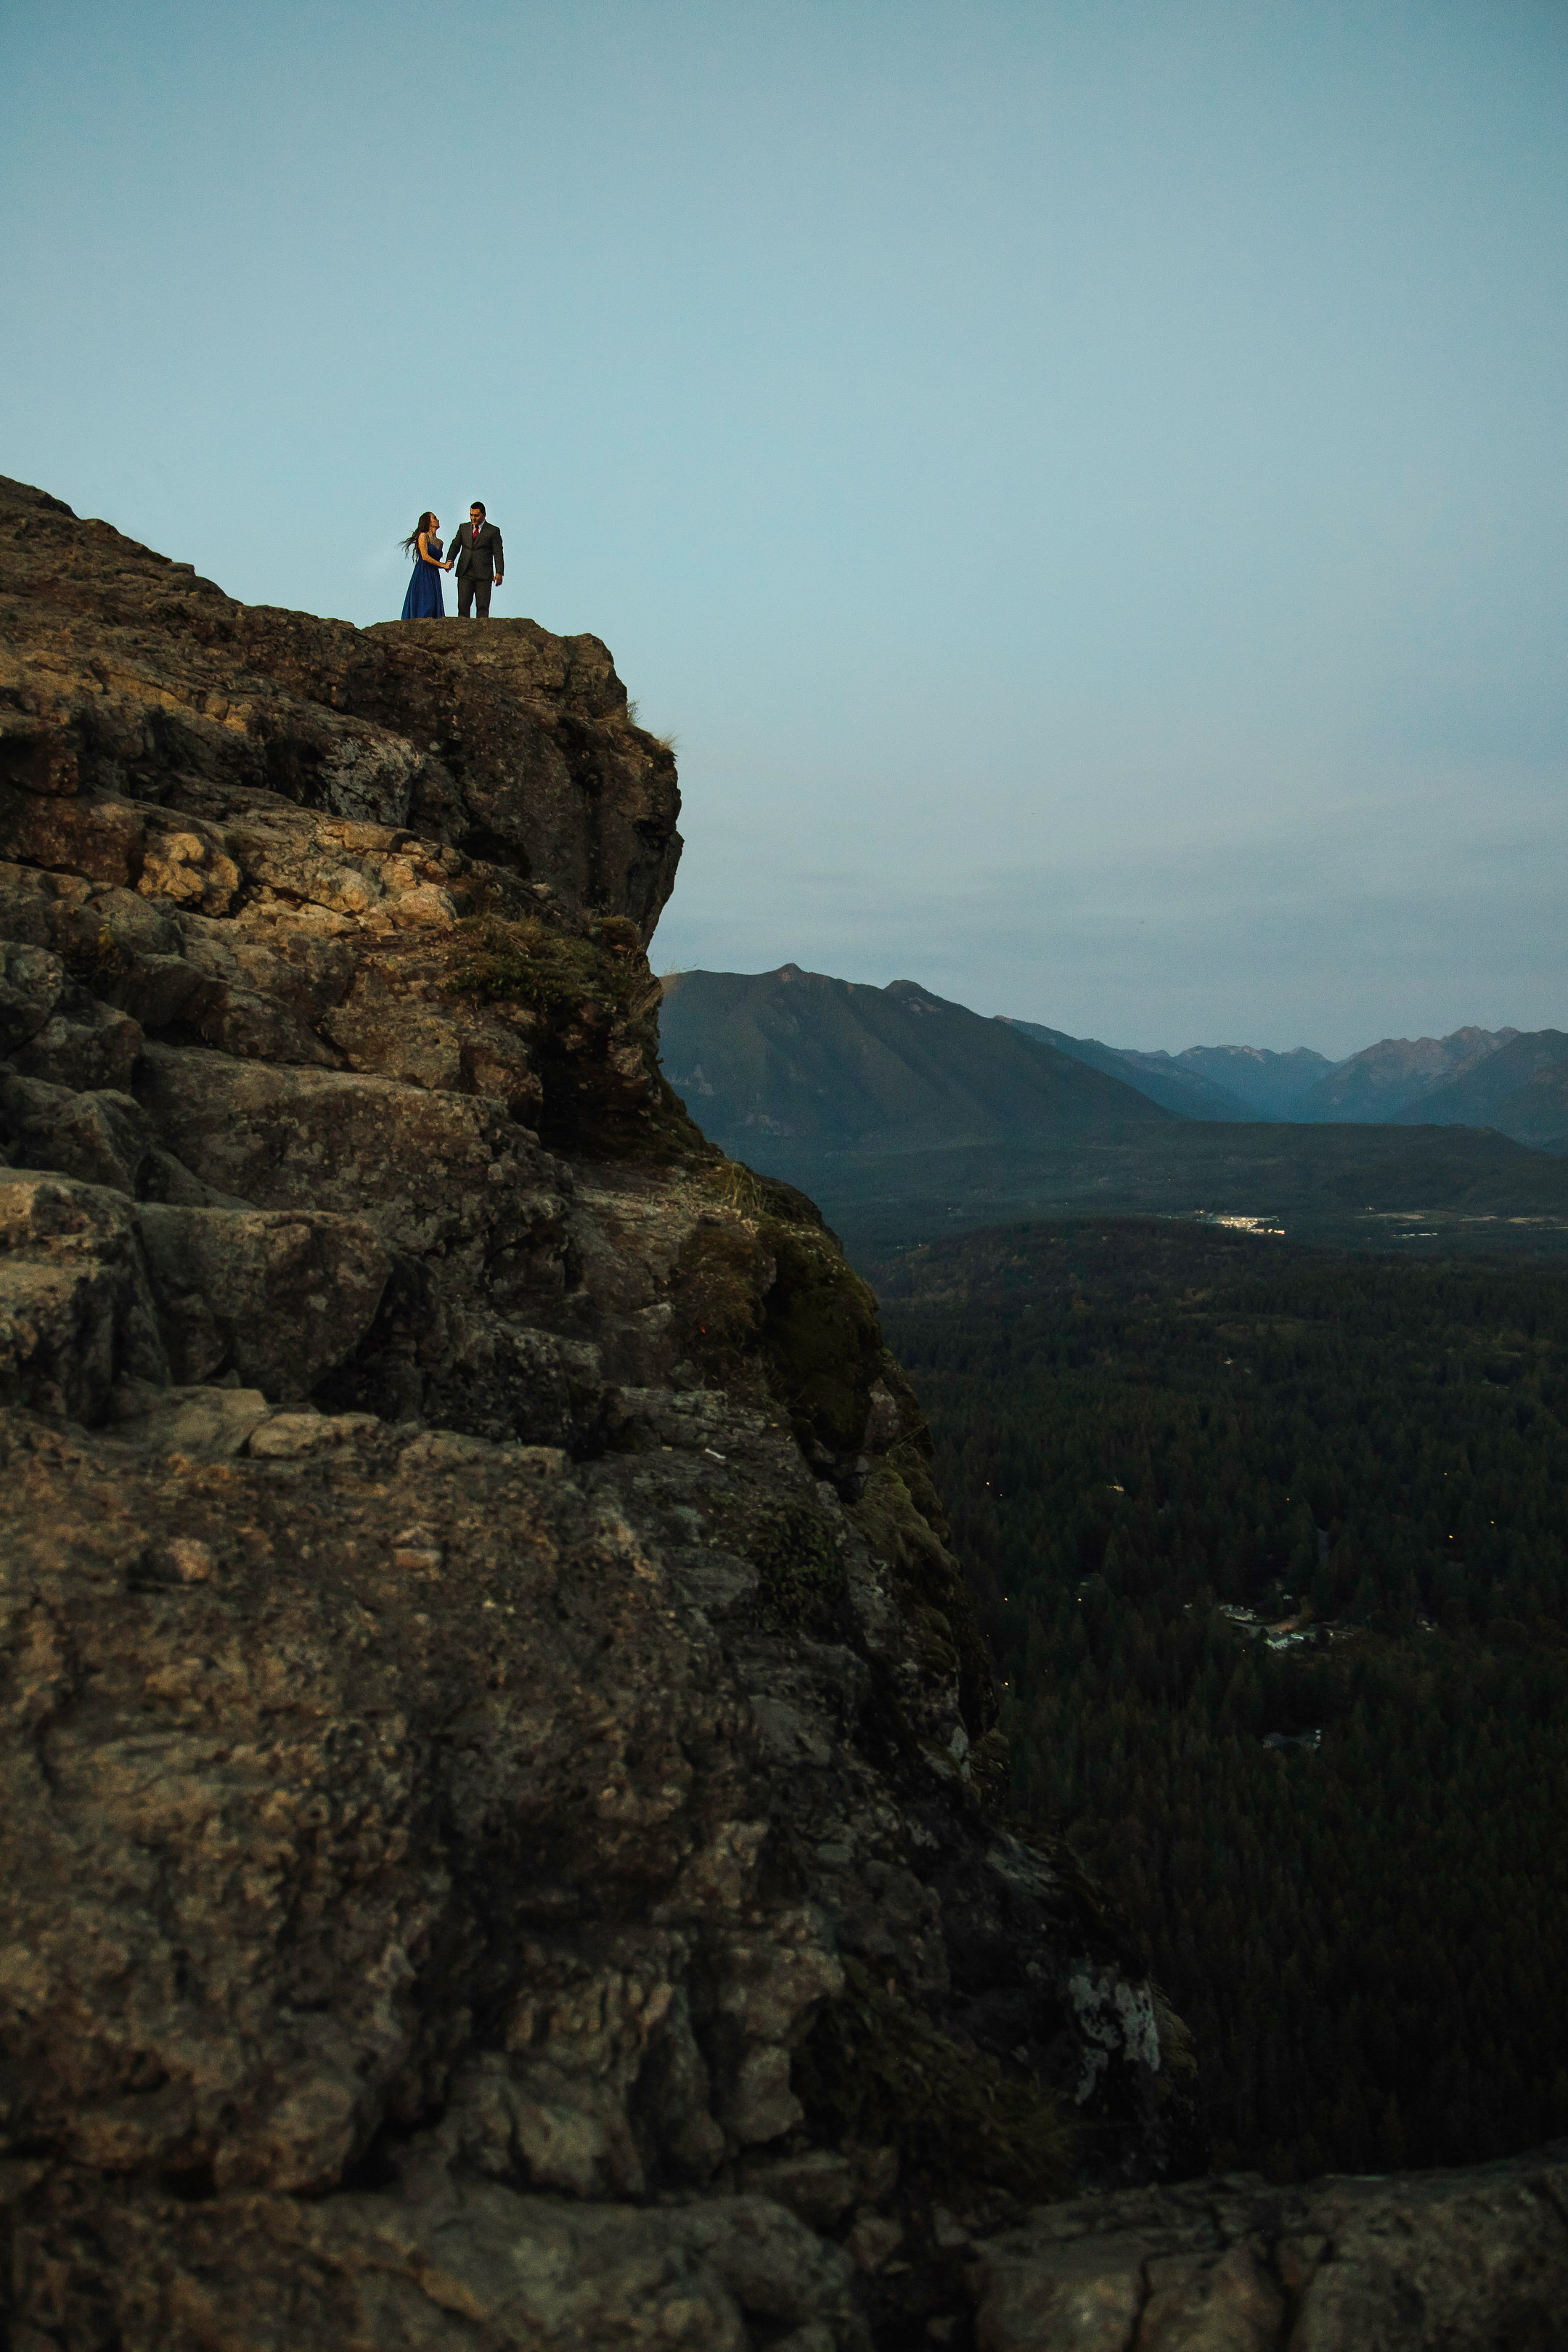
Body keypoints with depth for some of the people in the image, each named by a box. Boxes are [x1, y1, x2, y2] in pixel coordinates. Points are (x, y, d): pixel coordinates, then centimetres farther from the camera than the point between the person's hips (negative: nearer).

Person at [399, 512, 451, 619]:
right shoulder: (423, 536, -2)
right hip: (423, 574, -7)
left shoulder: (439, 542, 19)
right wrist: (443, 565, -7)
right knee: (425, 603, -14)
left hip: (434, 576, 7)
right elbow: (425, 557, -11)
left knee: (435, 604, -2)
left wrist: (447, 565, 2)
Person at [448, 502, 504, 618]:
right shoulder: (463, 528, 14)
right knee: (463, 604, -3)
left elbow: (498, 553, -2)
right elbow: (455, 545, 14)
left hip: (484, 574, -3)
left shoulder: (493, 531, 2)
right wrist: (450, 560, -6)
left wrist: (499, 573, -13)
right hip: (465, 574, 3)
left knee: (483, 605, -2)